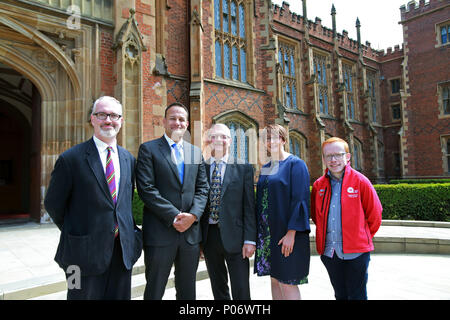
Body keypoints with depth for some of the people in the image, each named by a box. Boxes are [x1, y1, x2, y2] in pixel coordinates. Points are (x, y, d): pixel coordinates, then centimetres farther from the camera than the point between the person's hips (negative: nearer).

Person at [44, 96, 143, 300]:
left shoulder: (129, 159, 7)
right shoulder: (71, 158, -8)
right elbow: (53, 204, -1)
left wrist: (130, 233, 8)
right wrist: (75, 232, 6)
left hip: (123, 251, 4)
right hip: (85, 253, -4)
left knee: (121, 296, 15)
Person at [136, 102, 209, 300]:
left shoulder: (196, 152, 12)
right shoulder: (148, 149, -1)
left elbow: (203, 188, 9)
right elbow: (146, 189, -11)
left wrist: (193, 215, -8)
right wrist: (173, 216, -16)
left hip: (191, 232, 4)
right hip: (160, 232, -4)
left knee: (187, 291, 18)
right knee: (154, 290, 10)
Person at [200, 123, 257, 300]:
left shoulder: (243, 167, 0)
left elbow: (249, 206, -3)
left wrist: (250, 239, -8)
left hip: (233, 236, -2)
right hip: (208, 237, 3)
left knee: (241, 292, 3)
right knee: (218, 289, 17)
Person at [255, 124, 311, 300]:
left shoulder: (295, 164, -7)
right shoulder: (265, 168, 14)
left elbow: (300, 199, -14)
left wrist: (291, 233, -19)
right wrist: (259, 231, 11)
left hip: (287, 233, -7)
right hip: (267, 232, 7)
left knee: (286, 282, -2)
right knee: (274, 279, 14)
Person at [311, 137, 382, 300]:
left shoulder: (360, 181, -6)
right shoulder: (318, 185, 3)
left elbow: (374, 214, 2)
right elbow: (315, 215, 15)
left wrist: (362, 237, 9)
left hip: (355, 251, -3)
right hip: (329, 251, 3)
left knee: (357, 295, 7)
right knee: (340, 295, 17)